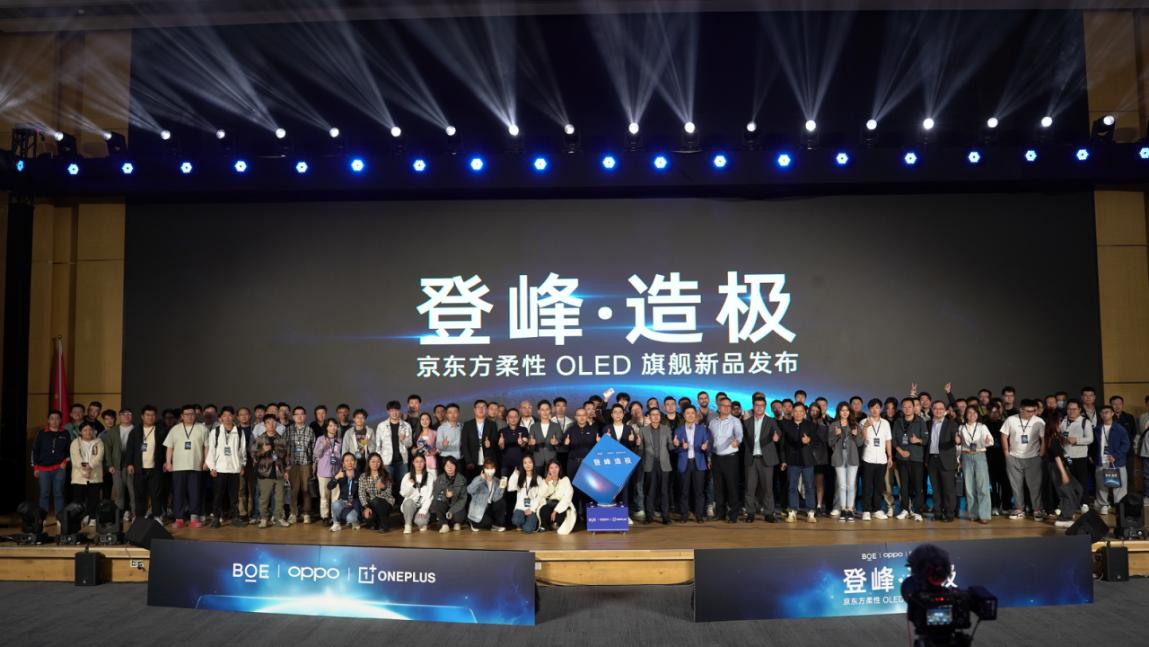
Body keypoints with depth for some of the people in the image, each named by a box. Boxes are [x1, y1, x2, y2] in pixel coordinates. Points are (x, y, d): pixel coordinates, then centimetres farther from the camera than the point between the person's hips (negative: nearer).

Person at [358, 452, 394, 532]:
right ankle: (377, 522, 7)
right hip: (370, 504, 1)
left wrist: (382, 488, -28)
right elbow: (361, 494, -7)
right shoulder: (363, 477, 1)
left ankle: (385, 523, -14)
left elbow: (388, 493, -7)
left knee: (376, 501, -34)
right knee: (368, 517, -30)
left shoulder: (385, 475, -1)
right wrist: (366, 507, -21)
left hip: (386, 503, -1)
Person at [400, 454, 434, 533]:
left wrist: (423, 510, -17)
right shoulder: (407, 476, 5)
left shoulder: (429, 477, 0)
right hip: (410, 505, 2)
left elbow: (429, 496, -5)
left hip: (424, 506, -1)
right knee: (409, 501, -35)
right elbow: (403, 494, 0)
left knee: (420, 521, -32)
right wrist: (410, 485, -18)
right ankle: (407, 525, -17)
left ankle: (422, 523, 7)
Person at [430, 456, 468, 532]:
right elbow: (434, 496, -9)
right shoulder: (439, 479, -2)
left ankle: (457, 523, 6)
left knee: (458, 515, -33)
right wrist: (445, 496, -30)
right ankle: (444, 524, -14)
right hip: (444, 504, 1)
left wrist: (452, 511, -22)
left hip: (456, 506, -1)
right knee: (435, 503, -30)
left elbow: (463, 499, -9)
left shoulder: (462, 479, -5)